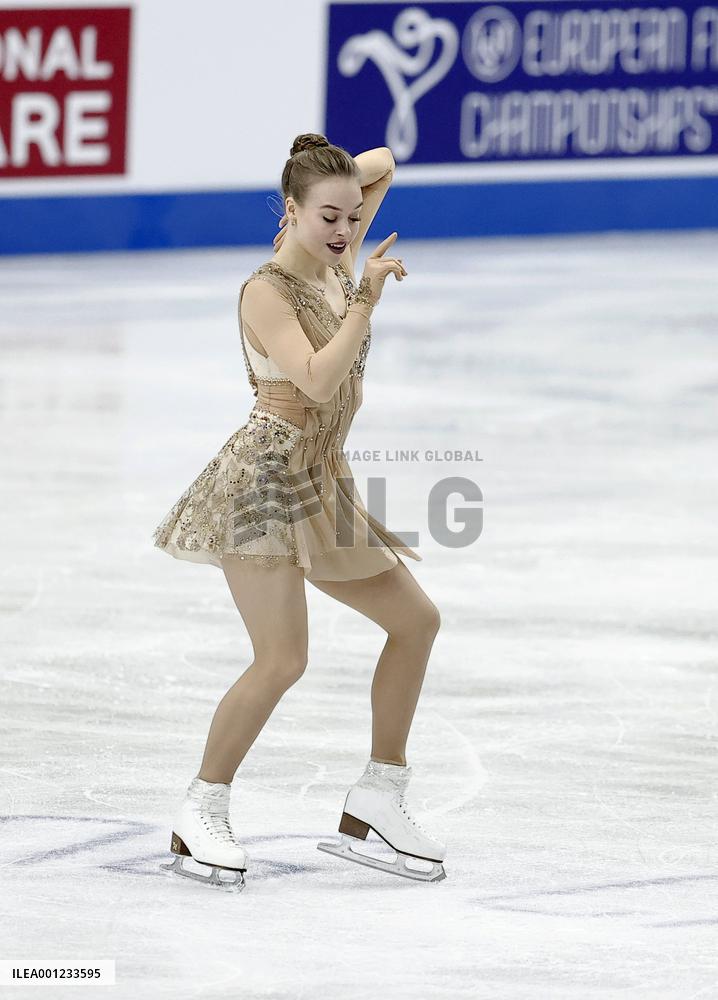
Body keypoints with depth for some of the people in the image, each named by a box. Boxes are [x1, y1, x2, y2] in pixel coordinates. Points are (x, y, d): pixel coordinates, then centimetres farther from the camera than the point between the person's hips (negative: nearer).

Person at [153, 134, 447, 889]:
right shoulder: (267, 292, -13)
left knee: (416, 619, 10)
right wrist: (367, 298, -23)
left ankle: (376, 798, 16)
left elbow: (383, 165, 21)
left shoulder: (339, 264, 9)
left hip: (321, 486, 9)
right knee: (282, 659, -16)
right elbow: (317, 381, -27)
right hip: (267, 478, -9)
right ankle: (199, 818, -5)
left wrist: (335, 176, 4)